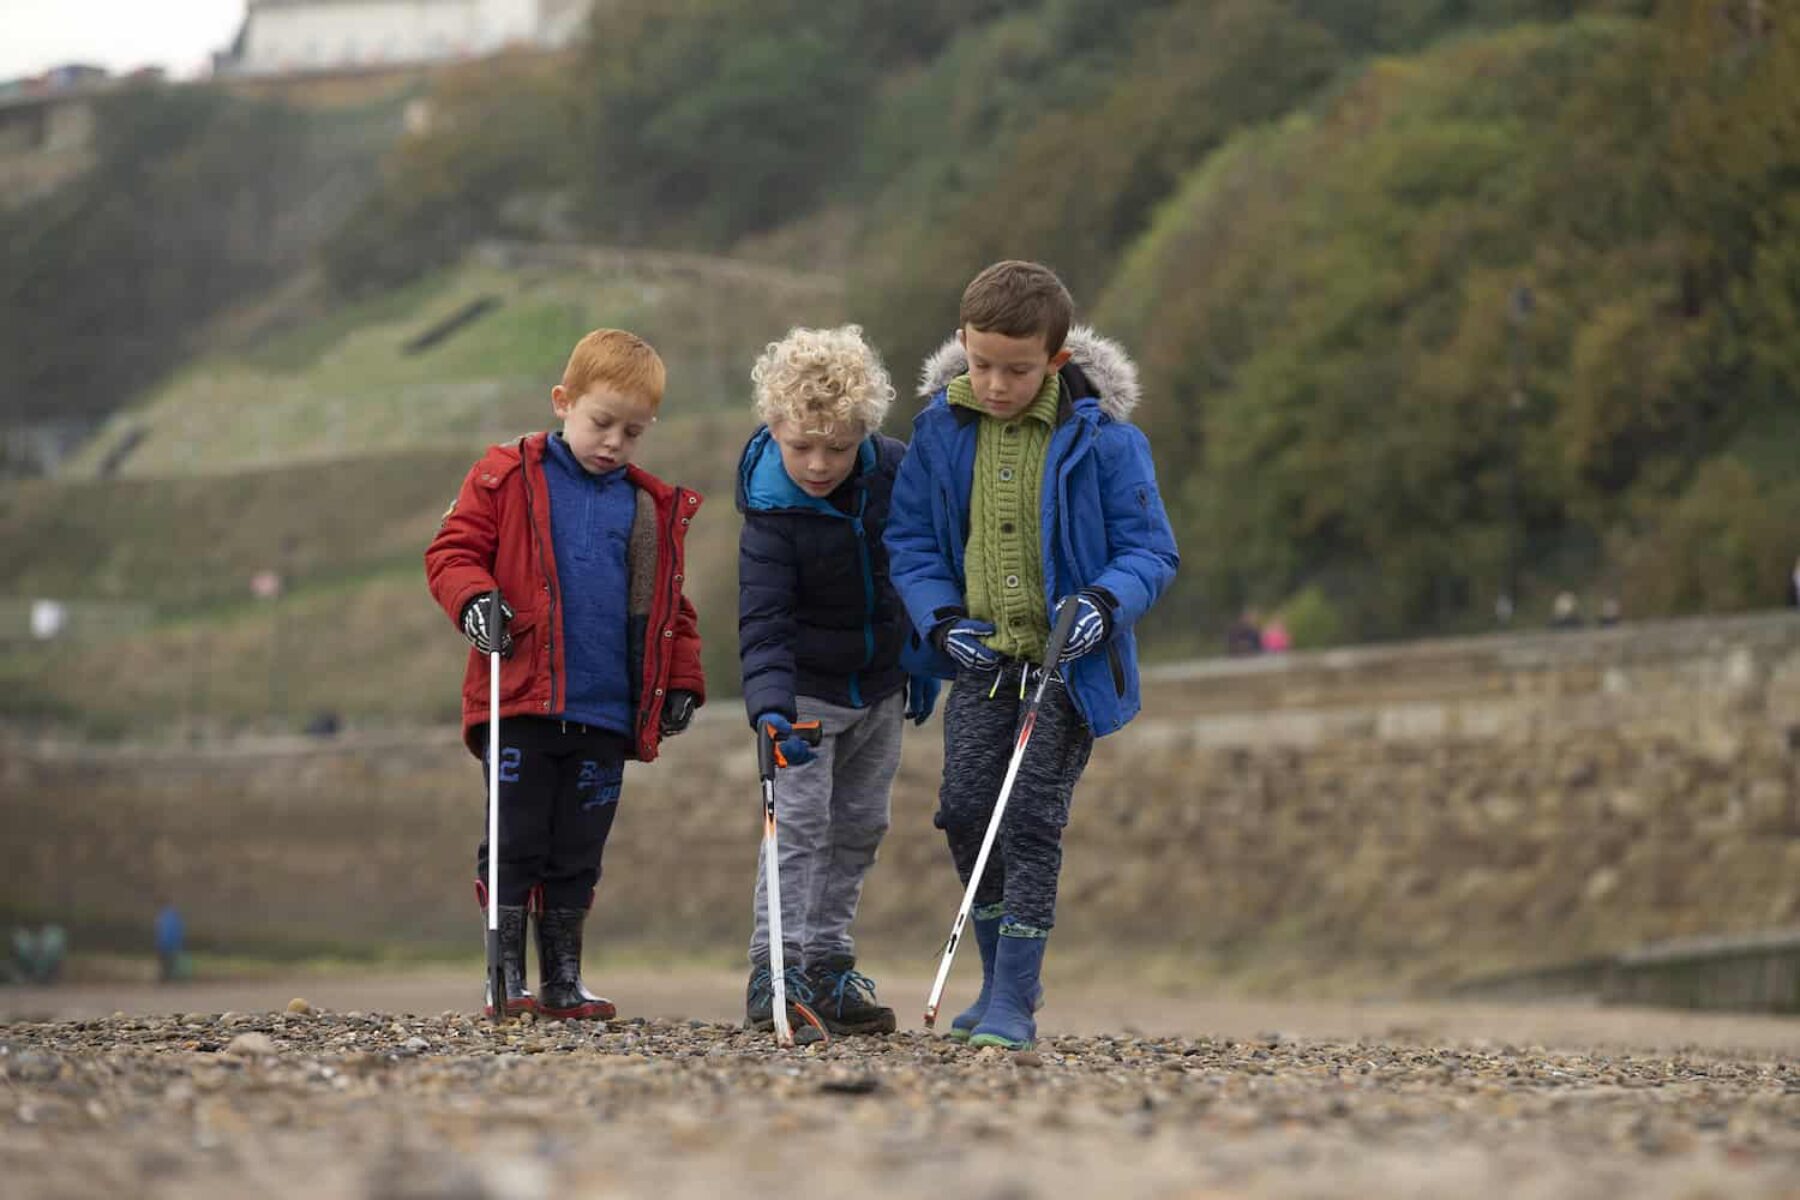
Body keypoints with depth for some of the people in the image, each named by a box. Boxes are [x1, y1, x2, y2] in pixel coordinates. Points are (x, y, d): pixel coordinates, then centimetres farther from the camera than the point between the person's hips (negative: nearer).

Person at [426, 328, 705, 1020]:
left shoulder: (654, 510, 13)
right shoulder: (507, 478, 1)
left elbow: (669, 606, 21)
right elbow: (452, 551, -1)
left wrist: (682, 681, 14)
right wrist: (473, 599, -20)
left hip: (606, 714, 4)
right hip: (519, 706, -3)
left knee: (577, 855, 9)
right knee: (515, 845, -2)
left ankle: (562, 980, 16)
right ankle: (506, 977, 4)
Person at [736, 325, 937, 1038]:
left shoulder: (894, 471, -13)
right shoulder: (772, 515, -26)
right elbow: (763, 624, -30)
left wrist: (923, 656, 10)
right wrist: (770, 707, -45)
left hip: (879, 685, 5)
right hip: (805, 685, -5)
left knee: (859, 825, 11)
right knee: (800, 820, -14)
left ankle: (828, 964, 21)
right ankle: (775, 970, -12)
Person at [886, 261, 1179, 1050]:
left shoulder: (1102, 439, -12)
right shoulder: (941, 429, -2)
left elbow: (1150, 550, -6)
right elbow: (910, 539, 7)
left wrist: (1105, 601, -26)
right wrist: (942, 618, -8)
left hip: (1068, 663, -4)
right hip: (981, 659, 4)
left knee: (1032, 821, -7)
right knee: (965, 812, 0)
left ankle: (1014, 999, -1)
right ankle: (1001, 975, 20)